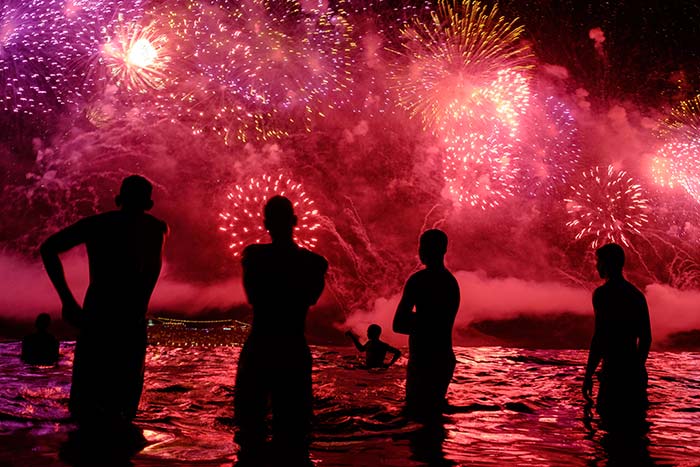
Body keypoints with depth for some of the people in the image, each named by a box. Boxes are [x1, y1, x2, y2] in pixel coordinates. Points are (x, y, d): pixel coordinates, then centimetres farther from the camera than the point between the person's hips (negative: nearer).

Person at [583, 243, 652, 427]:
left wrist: (588, 375, -12)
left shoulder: (603, 294, -11)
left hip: (614, 372, -8)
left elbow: (599, 337, -17)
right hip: (635, 371, 8)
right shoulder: (637, 294, 13)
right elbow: (646, 338, 17)